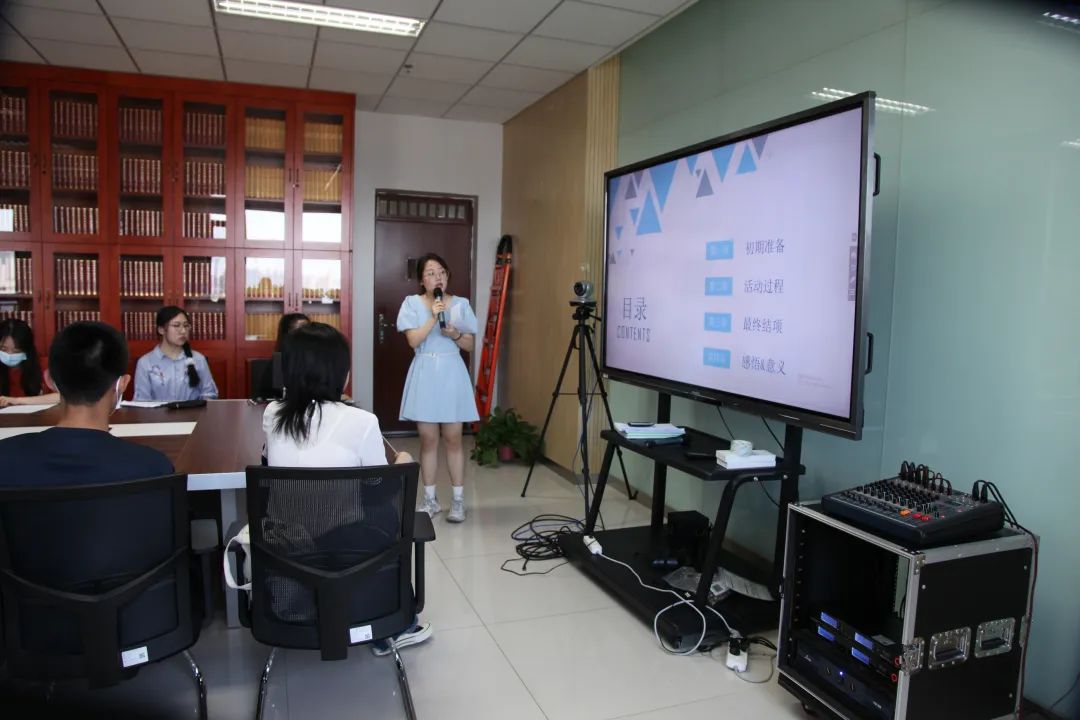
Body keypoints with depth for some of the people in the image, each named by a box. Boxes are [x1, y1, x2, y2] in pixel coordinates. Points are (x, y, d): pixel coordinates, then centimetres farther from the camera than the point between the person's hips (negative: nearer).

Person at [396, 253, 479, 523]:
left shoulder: (460, 304, 3)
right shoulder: (412, 303, 1)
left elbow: (470, 345, 4)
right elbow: (414, 340, -10)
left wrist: (455, 334, -15)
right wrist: (434, 316, -17)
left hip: (452, 374, 0)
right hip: (425, 374, 0)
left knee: (453, 439, 2)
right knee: (428, 439, 5)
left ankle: (458, 500, 10)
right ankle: (430, 499, 17)